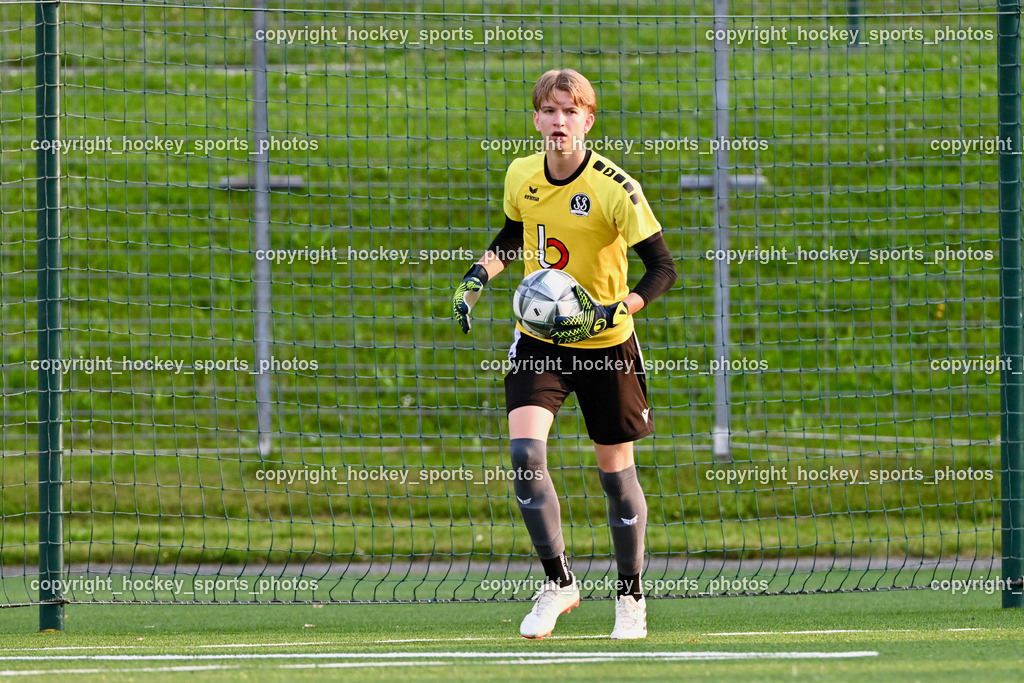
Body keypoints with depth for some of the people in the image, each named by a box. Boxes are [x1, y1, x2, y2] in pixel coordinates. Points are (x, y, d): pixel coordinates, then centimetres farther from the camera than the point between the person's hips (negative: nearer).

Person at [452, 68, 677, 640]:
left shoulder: (615, 188, -19)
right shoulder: (521, 175, -3)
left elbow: (664, 268, -18)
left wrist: (611, 312, -31)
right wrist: (479, 276, 3)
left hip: (605, 343, -3)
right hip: (538, 338, 3)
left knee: (616, 470, 5)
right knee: (525, 452, -16)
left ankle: (632, 597, 23)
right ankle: (559, 582, -1)